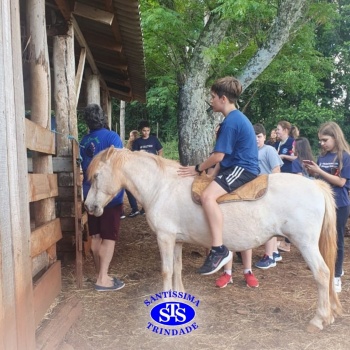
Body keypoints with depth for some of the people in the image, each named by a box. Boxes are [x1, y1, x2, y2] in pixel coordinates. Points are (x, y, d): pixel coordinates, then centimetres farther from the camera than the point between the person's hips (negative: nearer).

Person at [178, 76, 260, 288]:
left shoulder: (231, 121, -15)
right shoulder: (237, 118, 18)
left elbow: (219, 155, -19)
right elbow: (225, 156, 18)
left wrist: (197, 169, -8)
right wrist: (215, 176, 12)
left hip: (242, 169, -11)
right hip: (239, 168, 11)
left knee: (208, 196, -31)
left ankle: (220, 250, -26)